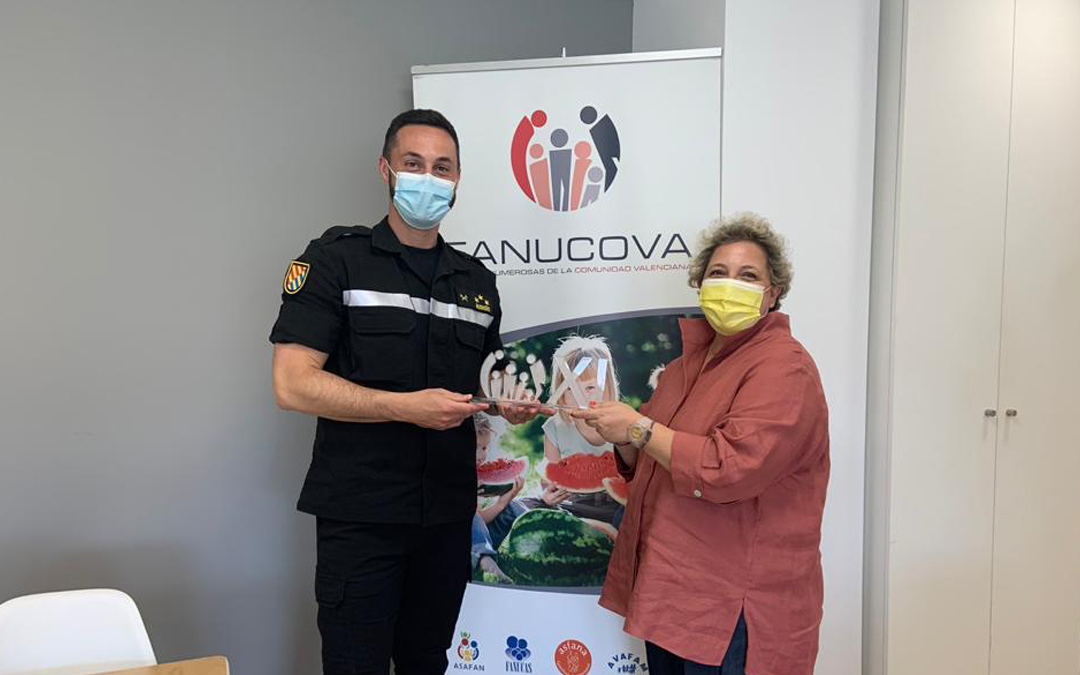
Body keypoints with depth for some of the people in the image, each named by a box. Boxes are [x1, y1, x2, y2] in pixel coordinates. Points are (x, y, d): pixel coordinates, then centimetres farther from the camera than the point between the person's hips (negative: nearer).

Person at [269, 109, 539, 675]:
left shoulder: (477, 281, 11)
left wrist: (509, 404, -3)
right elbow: (293, 384, -14)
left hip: (448, 515, 5)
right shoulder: (336, 261, -6)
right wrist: (407, 406, -22)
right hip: (359, 516, -5)